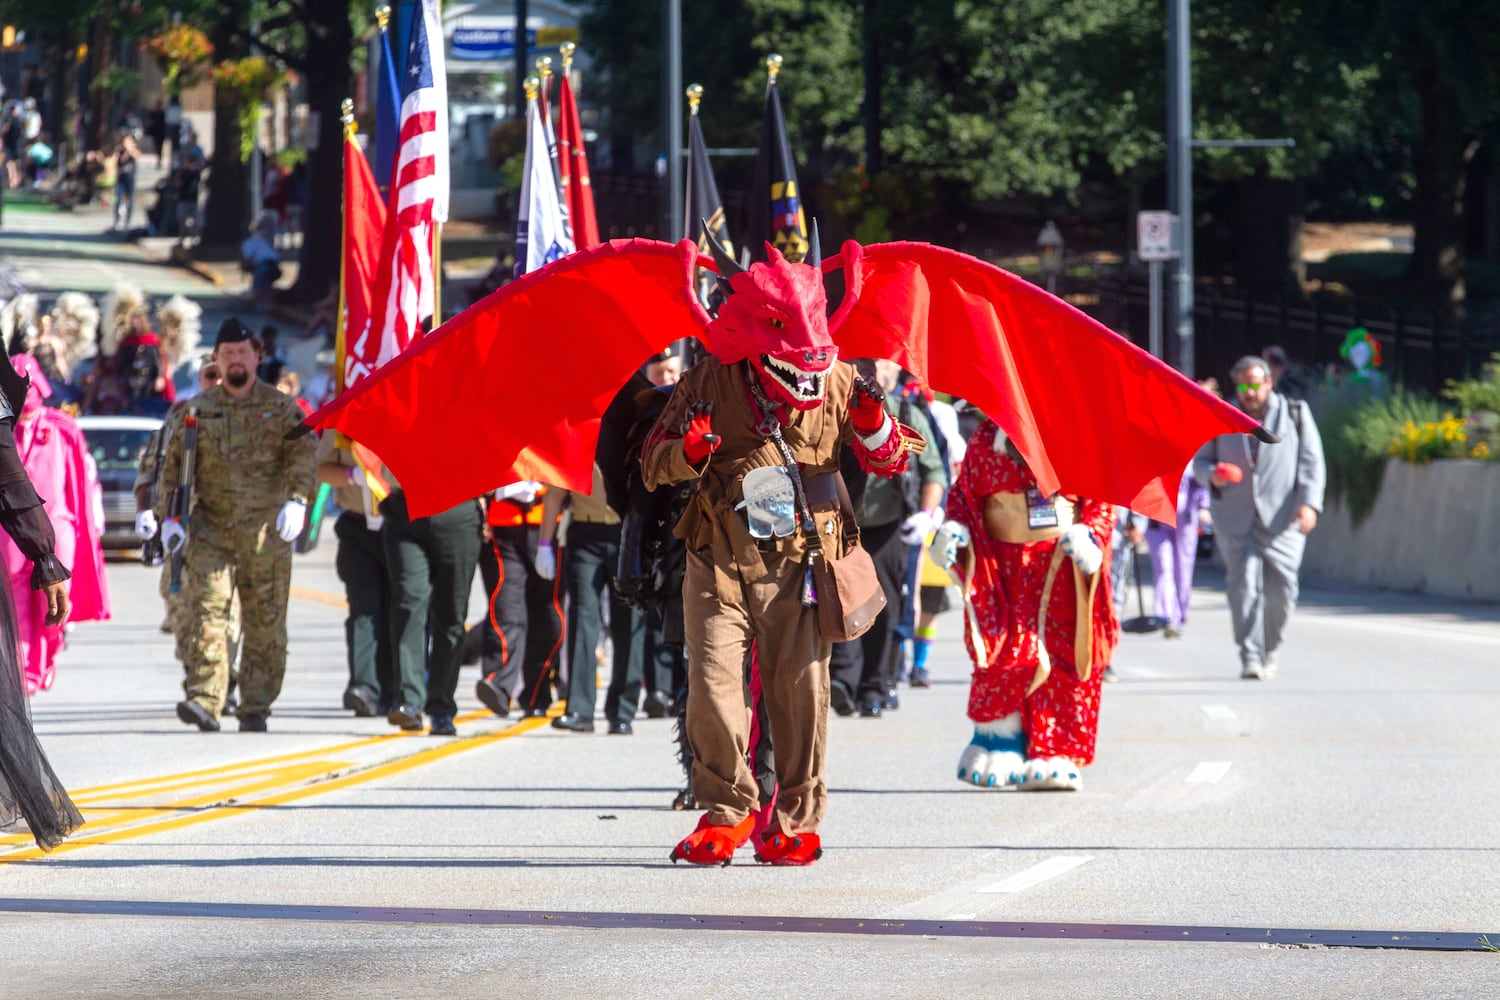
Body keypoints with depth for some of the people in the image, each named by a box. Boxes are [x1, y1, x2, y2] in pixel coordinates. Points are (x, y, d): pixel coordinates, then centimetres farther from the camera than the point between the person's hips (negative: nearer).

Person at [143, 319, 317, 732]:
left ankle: (256, 708, 8)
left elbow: (303, 456, -3)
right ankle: (204, 699, -19)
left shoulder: (282, 408, 7)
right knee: (206, 614, -12)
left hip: (266, 533, -1)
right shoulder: (197, 410, 12)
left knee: (265, 624, 1)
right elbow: (173, 465, 14)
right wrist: (169, 516, 4)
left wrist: (296, 500, -20)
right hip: (210, 530, 1)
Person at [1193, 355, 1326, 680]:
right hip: (1235, 519, 0)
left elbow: (1311, 463, 5)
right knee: (1243, 584, -13)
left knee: (1280, 589, -3)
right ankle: (1250, 656, -12)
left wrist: (1309, 503, -9)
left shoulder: (1295, 415, 9)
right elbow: (1200, 461, 15)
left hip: (1280, 519, 0)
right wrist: (1212, 476, -10)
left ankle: (1271, 651, 18)